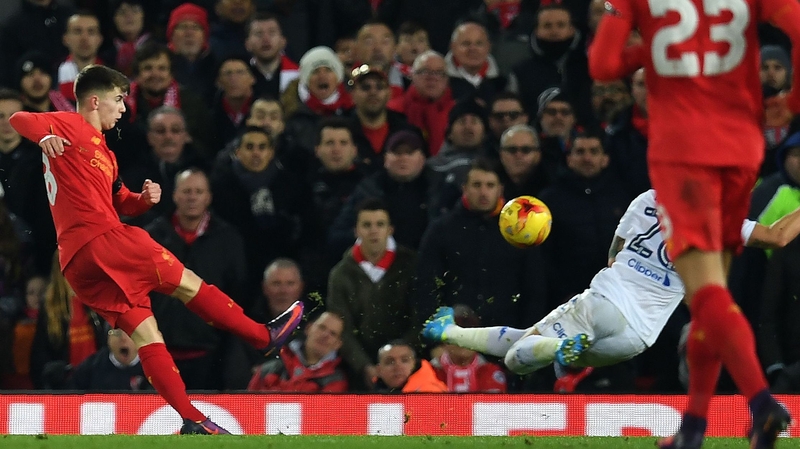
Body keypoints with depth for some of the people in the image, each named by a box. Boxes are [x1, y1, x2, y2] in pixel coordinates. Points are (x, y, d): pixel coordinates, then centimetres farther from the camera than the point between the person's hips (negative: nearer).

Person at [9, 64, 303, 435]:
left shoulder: (101, 150, 27)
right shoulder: (71, 127, -1)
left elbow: (119, 203, 31)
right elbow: (19, 119, -15)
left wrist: (143, 199, 8)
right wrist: (45, 136, -37)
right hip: (101, 238, -10)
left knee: (146, 334, 5)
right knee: (185, 282, 0)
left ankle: (192, 419, 1)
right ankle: (265, 336, 6)